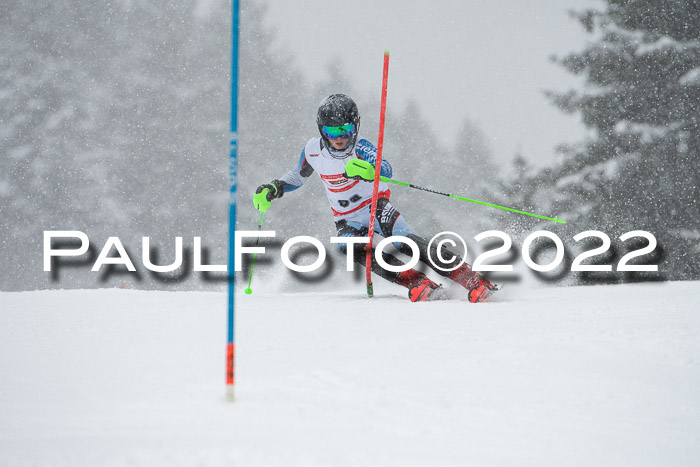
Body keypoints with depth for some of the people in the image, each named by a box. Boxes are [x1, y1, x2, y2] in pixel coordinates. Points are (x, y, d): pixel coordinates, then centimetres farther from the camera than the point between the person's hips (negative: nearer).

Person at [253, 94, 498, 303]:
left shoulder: (360, 147, -20)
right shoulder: (313, 150, -7)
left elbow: (386, 170, -40)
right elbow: (297, 177, 14)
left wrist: (367, 170, -62)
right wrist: (272, 189, -3)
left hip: (377, 208, -3)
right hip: (348, 220, 3)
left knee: (406, 242, -28)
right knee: (351, 247, -31)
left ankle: (472, 280, -28)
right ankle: (418, 284, -37)